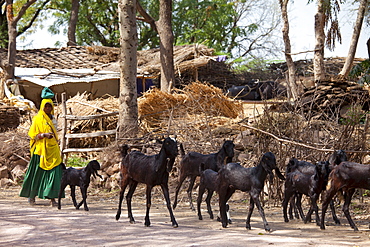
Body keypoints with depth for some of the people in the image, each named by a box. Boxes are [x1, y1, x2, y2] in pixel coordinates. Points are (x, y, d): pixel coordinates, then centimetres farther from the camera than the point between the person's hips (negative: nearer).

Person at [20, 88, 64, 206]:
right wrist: (44, 135, -21)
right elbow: (33, 134, -9)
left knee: (54, 173, -6)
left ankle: (52, 198, -10)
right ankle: (31, 196, 21)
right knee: (38, 173, 3)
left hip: (53, 149, 6)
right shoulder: (38, 119, -5)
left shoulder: (52, 118, 15)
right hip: (41, 150, -6)